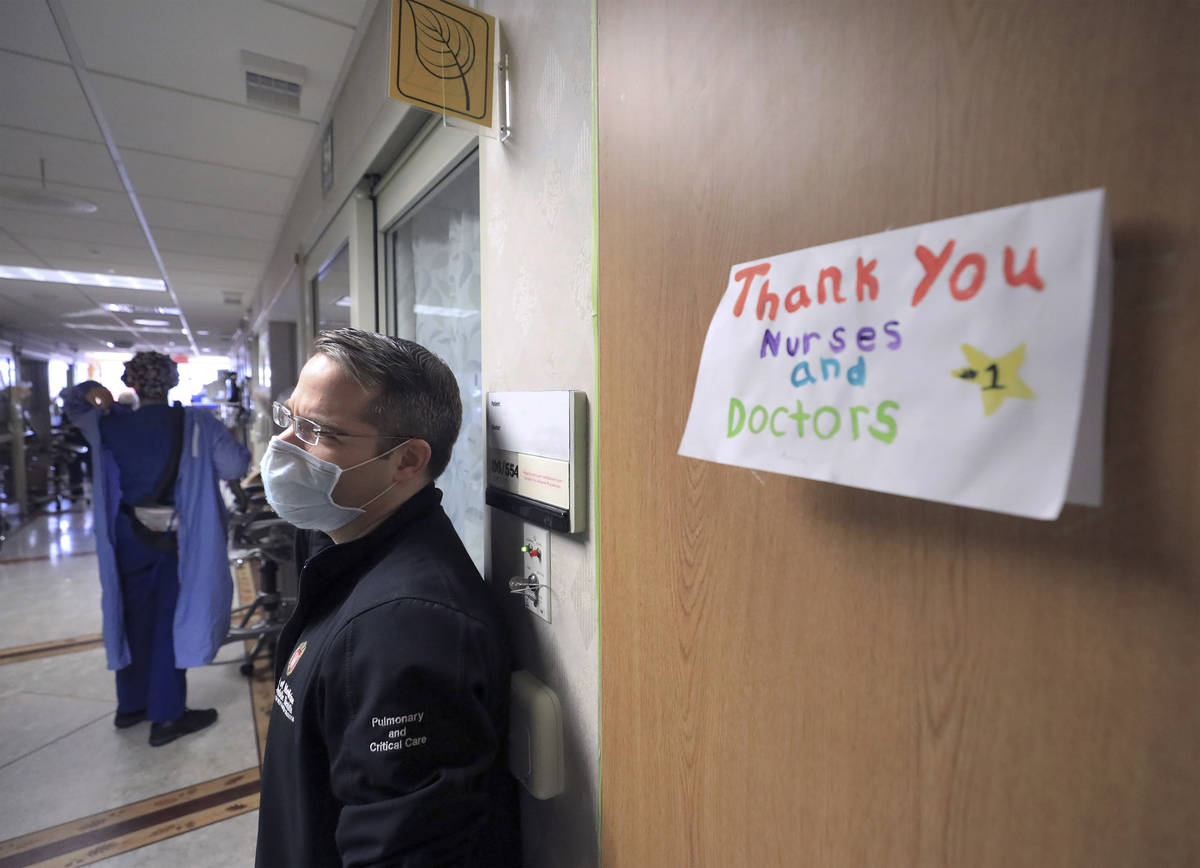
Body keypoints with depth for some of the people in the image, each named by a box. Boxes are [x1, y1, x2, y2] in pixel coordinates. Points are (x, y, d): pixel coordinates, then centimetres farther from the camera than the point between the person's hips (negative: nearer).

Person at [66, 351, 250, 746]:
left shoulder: (111, 422, -1)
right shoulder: (197, 424, -14)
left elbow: (72, 406, 21)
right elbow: (236, 466, -19)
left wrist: (89, 390, 4)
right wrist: (235, 446, -1)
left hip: (128, 536, 4)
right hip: (178, 538, -4)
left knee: (133, 618, 19)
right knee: (170, 622, 5)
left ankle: (130, 706, 34)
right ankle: (166, 717, 15)